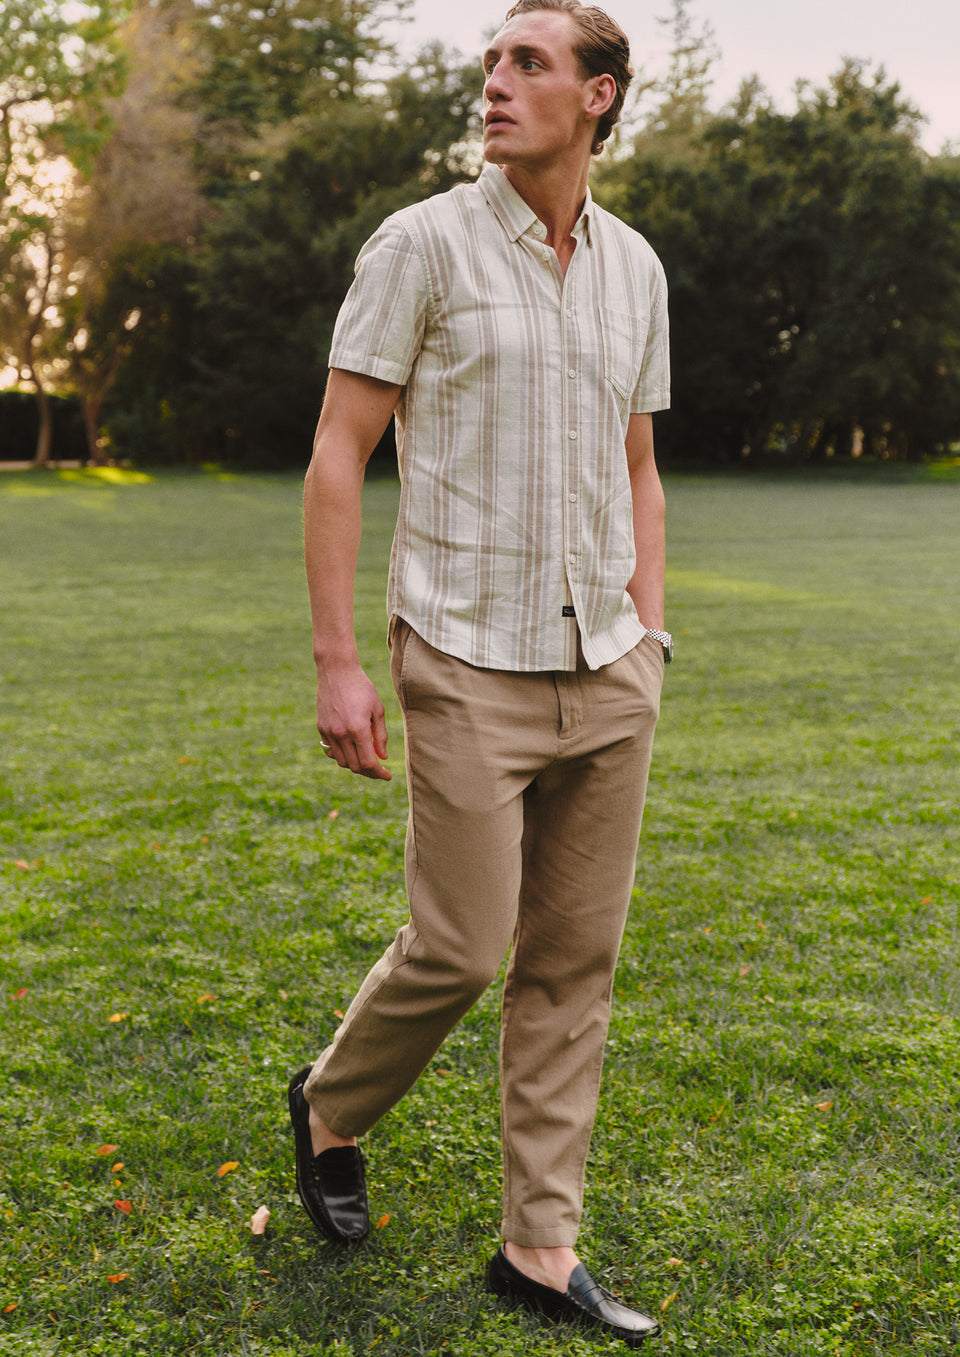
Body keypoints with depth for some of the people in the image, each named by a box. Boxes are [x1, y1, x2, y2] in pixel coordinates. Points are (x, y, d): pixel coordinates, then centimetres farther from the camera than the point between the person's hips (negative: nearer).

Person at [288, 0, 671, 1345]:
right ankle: (332, 1109, 27)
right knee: (461, 948, -4)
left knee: (575, 964, 6)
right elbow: (337, 455, -7)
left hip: (602, 673, 5)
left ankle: (540, 1246, 18)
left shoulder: (636, 266, 10)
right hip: (468, 665, -5)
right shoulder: (421, 243, -5)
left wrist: (648, 639, 10)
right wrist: (337, 664, -12)